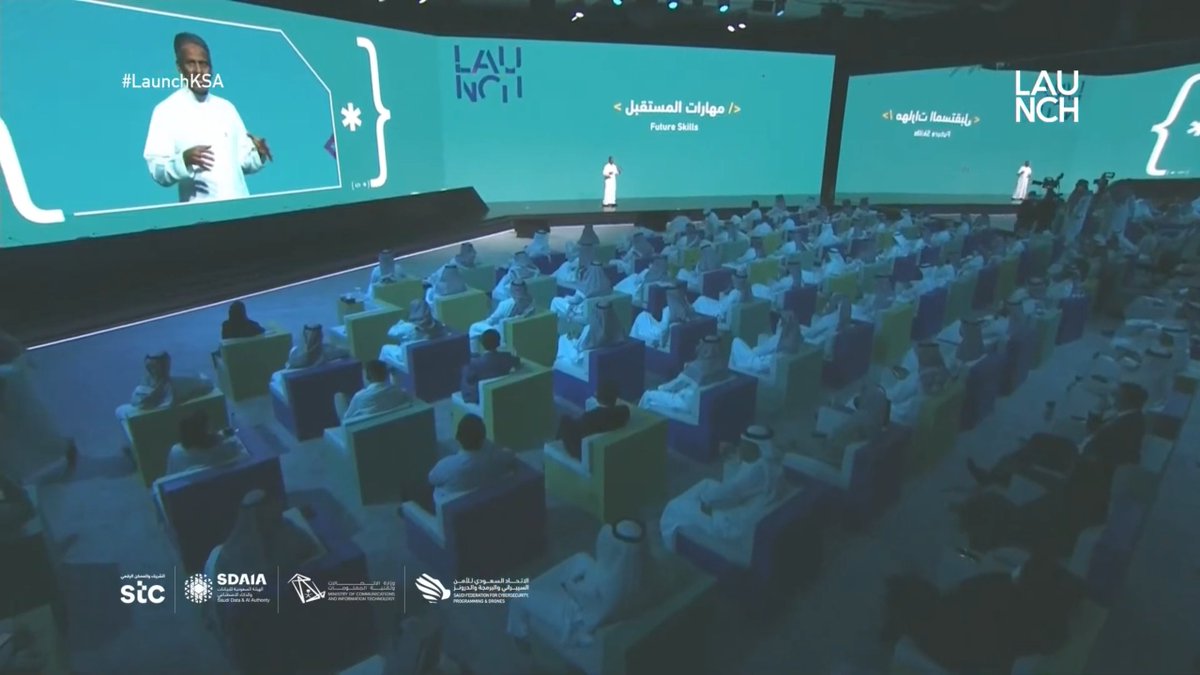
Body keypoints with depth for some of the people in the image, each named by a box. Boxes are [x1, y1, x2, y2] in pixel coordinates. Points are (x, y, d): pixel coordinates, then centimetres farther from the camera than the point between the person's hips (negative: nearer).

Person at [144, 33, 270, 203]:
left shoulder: (226, 108, 16)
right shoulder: (166, 110, 1)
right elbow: (157, 171, -5)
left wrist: (258, 154, -5)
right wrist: (184, 160, -24)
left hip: (238, 203, 4)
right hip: (200, 208, -4)